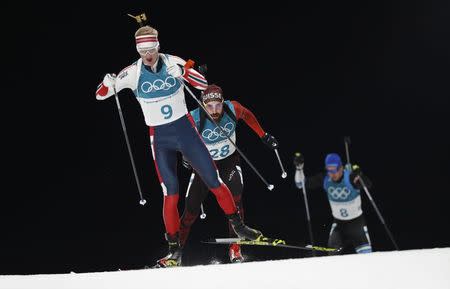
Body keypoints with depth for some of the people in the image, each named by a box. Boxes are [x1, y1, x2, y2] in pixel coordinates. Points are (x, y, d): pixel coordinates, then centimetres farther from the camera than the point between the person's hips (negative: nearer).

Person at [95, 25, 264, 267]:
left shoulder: (173, 63, -7)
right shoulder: (133, 73, -6)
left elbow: (203, 84, -14)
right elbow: (100, 95, -3)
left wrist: (182, 72, -30)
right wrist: (109, 83, -26)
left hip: (185, 129, 0)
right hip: (160, 137, 0)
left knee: (213, 181, 1)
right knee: (170, 194, -4)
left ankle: (238, 226, 18)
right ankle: (174, 250, 3)